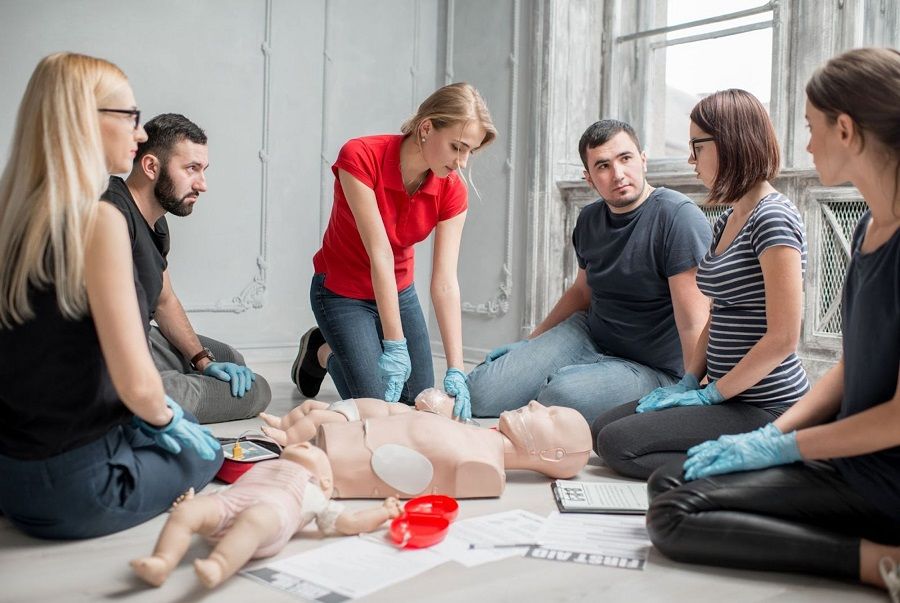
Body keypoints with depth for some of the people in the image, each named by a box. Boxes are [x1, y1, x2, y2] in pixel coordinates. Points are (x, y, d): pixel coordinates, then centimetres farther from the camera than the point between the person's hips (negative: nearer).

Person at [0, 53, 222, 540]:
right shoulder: (99, 220, -22)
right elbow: (136, 384, -25)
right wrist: (166, 417, -3)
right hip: (73, 487, -6)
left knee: (188, 432, 27)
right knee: (201, 451, 21)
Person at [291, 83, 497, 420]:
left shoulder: (452, 190, -16)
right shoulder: (360, 157, -28)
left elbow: (445, 282, -20)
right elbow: (380, 254, -31)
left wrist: (456, 371, -27)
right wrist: (395, 345, -30)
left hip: (400, 292, 5)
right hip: (342, 292, -5)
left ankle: (333, 348, 32)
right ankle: (322, 352, 19)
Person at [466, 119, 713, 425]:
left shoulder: (678, 216, -19)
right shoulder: (589, 220, 4)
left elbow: (693, 324, -23)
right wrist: (531, 342, 22)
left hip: (652, 369, -5)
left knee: (562, 393, -35)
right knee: (480, 393, -12)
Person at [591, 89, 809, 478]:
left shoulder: (772, 218, -16)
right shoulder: (727, 221, 13)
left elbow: (783, 337, -20)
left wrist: (711, 393, -13)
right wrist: (689, 382, 6)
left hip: (765, 409, -10)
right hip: (728, 395, 10)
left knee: (617, 443, -17)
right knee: (601, 429, 6)